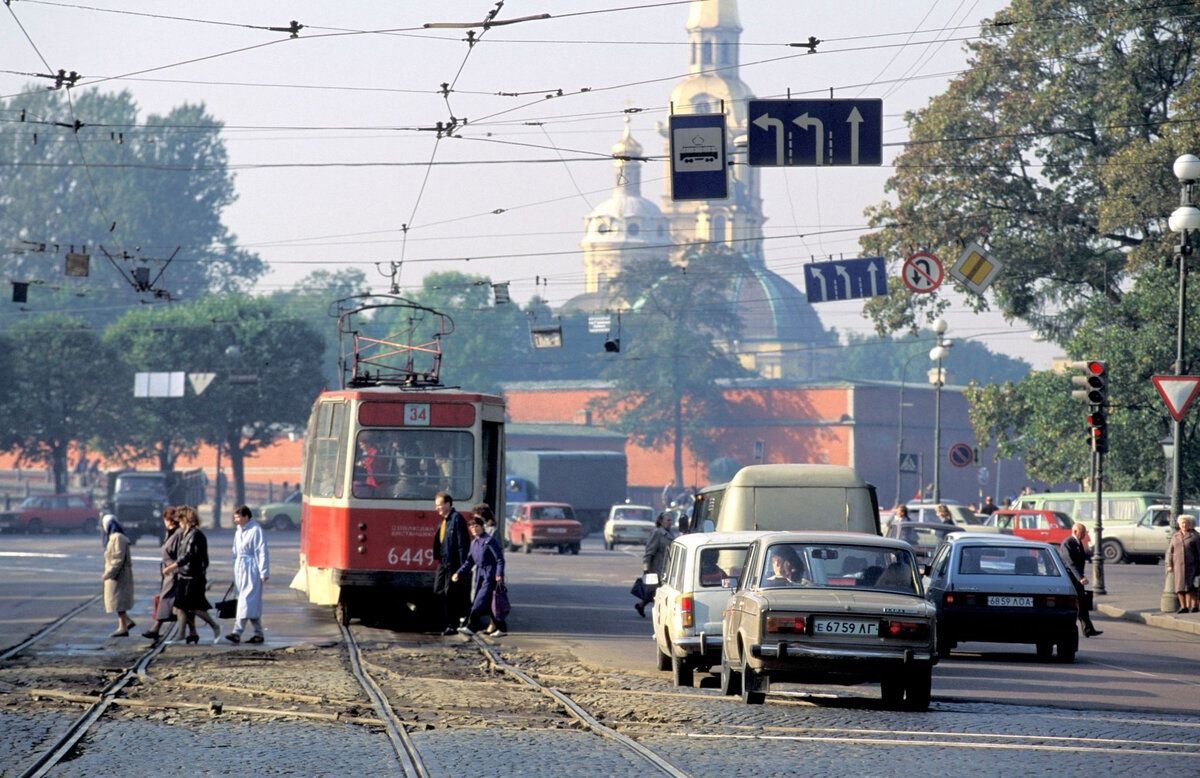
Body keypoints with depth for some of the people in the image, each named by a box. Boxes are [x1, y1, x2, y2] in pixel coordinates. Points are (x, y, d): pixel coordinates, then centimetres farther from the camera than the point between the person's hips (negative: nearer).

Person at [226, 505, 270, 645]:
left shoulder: (255, 531, -10)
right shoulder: (238, 532, 15)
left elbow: (262, 553, -12)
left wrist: (264, 572, -15)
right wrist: (235, 573, 18)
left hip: (251, 570, -8)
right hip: (240, 569, 8)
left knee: (246, 601, -13)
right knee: (253, 603, 12)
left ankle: (237, 632, -20)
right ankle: (258, 633, 17)